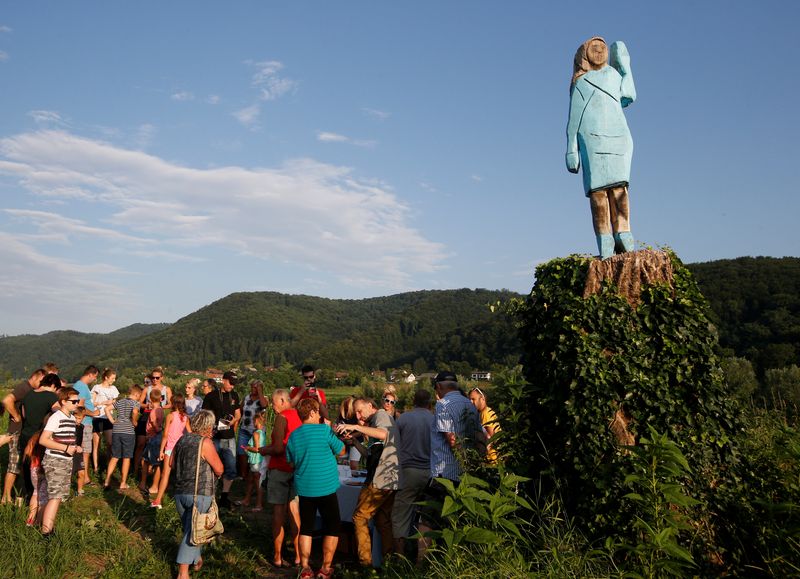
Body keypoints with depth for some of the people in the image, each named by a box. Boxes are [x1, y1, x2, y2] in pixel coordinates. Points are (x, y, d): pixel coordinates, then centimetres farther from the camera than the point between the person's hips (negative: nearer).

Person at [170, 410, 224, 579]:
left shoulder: (182, 439, 5)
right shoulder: (205, 443, -14)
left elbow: (171, 464, 16)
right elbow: (219, 470, -11)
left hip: (180, 492, 7)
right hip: (200, 494, -7)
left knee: (190, 528, 21)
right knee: (192, 532, 0)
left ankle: (197, 560, 38)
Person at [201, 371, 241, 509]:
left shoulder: (234, 396, 11)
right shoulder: (211, 396, -3)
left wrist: (234, 420, -4)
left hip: (229, 438, 4)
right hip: (214, 438, -4)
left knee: (231, 469, 4)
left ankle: (224, 497, 17)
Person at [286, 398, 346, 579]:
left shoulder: (293, 436, 2)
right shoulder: (324, 430, -13)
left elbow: (291, 462, 12)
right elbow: (341, 451, -3)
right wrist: (335, 437, 13)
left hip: (304, 488, 4)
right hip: (326, 487, -4)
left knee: (306, 527, 15)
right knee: (332, 527, 10)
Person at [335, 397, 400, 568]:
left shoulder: (381, 415, -5)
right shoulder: (376, 421, 25)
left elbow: (383, 434, -28)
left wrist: (356, 427, -31)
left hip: (380, 480, -10)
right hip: (391, 480, 10)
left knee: (360, 517, -3)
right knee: (383, 520, 14)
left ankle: (365, 561, -1)